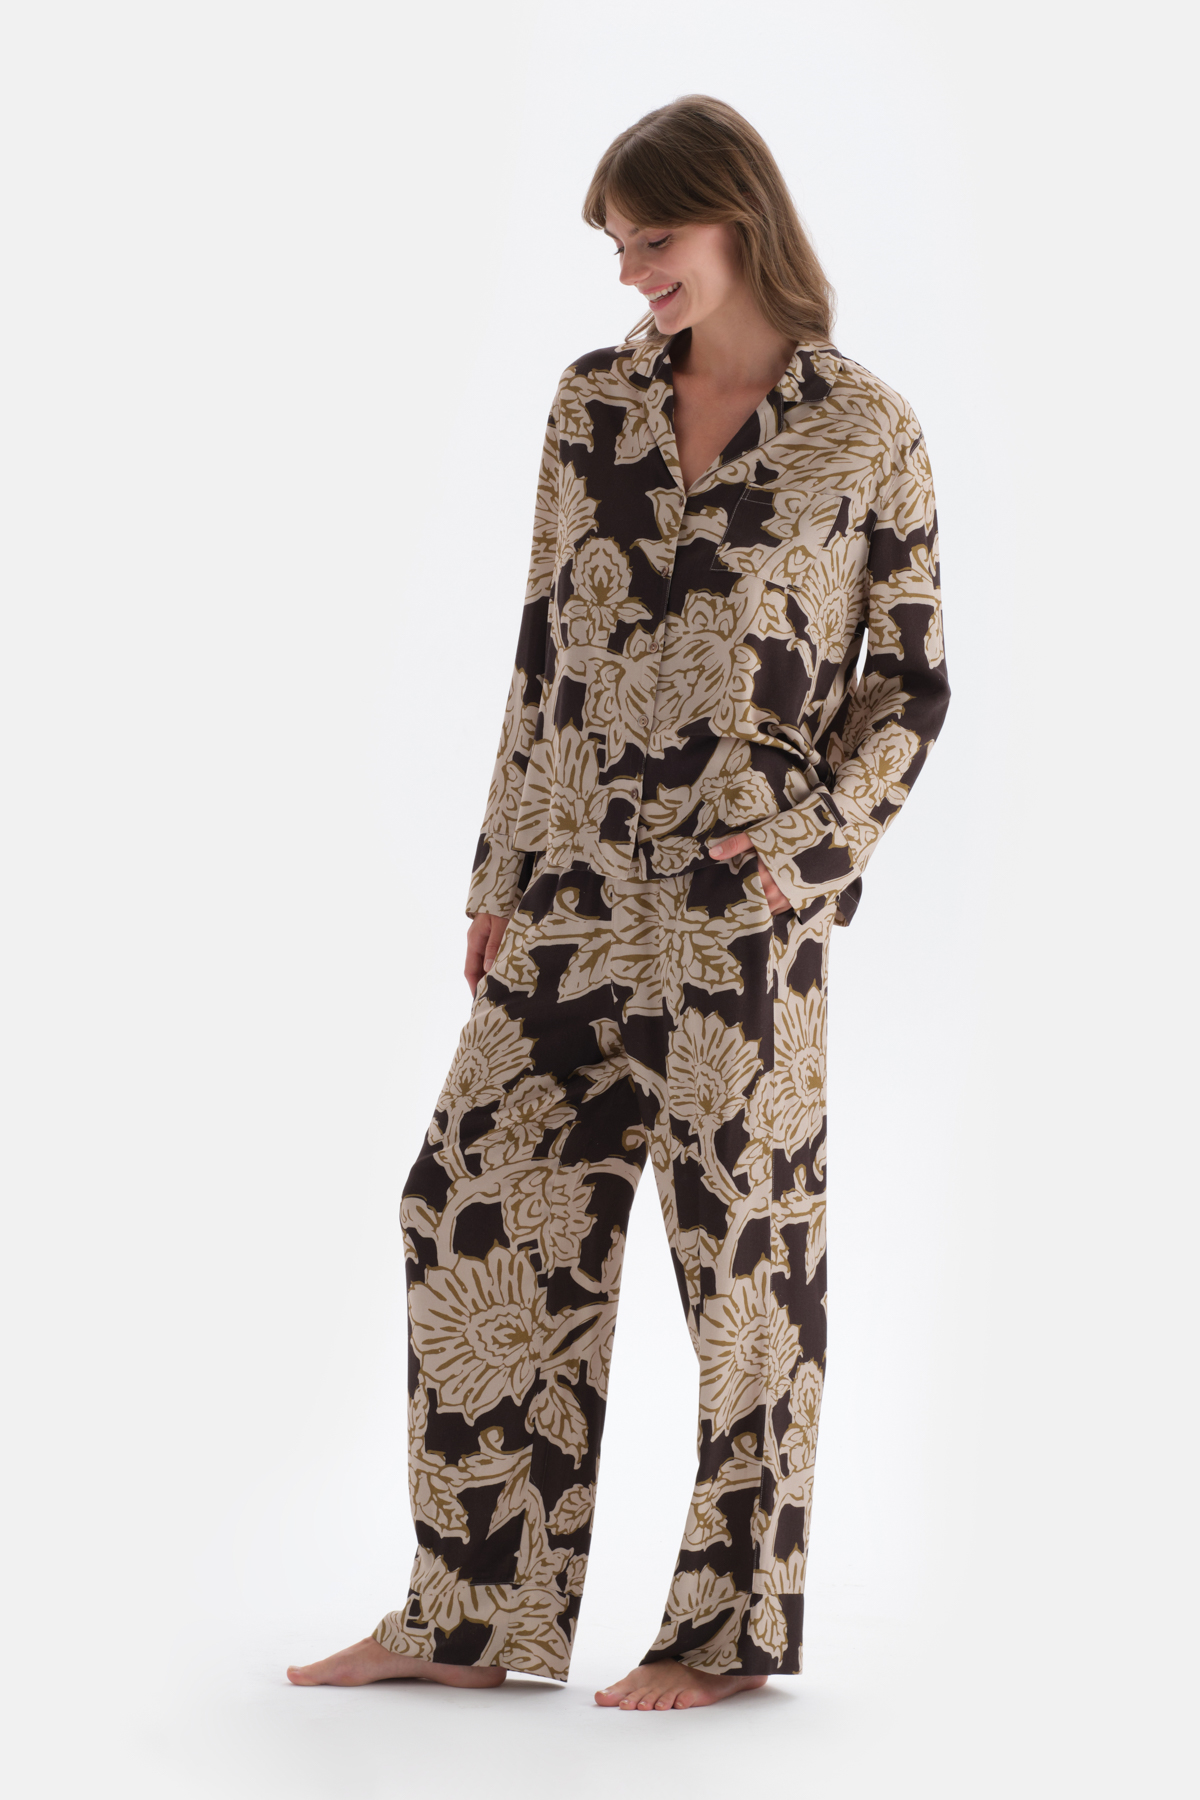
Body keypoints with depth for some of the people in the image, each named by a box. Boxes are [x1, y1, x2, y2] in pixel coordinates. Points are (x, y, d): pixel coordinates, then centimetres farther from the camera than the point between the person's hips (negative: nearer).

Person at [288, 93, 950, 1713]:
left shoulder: (866, 435, -3)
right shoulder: (594, 403, 9)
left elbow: (909, 681, 1)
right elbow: (546, 644, 12)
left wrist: (805, 845, -11)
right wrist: (503, 871, 11)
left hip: (745, 910, -5)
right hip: (579, 892, 5)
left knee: (742, 1254, 3)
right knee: (478, 1222, 4)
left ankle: (729, 1631, 17)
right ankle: (470, 1615, 15)